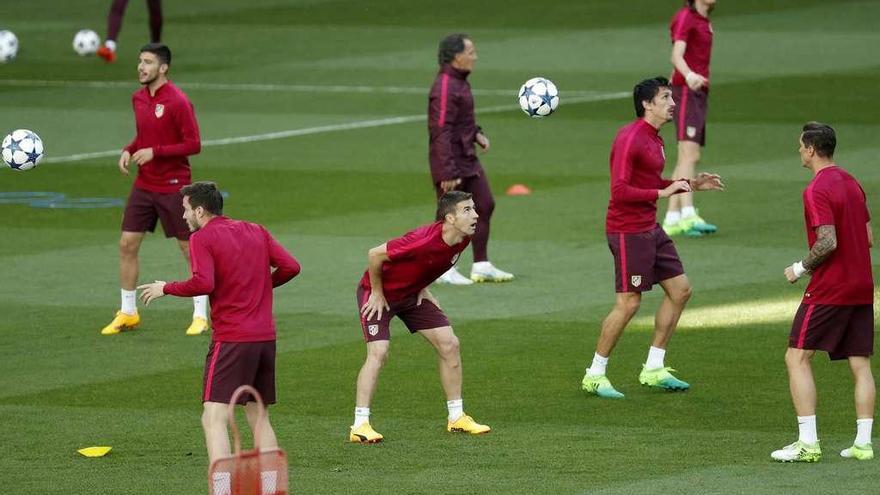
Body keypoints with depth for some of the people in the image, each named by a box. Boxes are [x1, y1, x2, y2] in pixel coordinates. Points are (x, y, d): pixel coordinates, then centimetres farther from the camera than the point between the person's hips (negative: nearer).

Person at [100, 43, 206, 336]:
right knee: (127, 244, 3)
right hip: (144, 186, 7)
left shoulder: (177, 102, -15)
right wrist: (129, 150, 1)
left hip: (173, 188, -7)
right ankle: (128, 313, 14)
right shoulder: (138, 98, 7)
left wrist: (154, 152, -21)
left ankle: (200, 315, 11)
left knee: (190, 249, 1)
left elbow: (193, 144, -16)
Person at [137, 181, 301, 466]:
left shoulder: (202, 238, -6)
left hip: (231, 339, -7)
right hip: (266, 336, 7)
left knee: (214, 418, -9)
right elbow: (291, 266, 7)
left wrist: (166, 289, -6)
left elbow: (203, 283, -20)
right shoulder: (257, 232, 14)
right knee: (258, 416, 18)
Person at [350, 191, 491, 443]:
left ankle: (456, 418, 13)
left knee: (449, 344, 2)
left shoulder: (463, 239, -11)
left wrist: (422, 287, 6)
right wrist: (377, 294, -18)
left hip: (412, 294, 8)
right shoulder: (424, 240, -37)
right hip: (380, 293, -8)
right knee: (378, 352, -21)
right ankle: (360, 426, -17)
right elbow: (375, 255, -28)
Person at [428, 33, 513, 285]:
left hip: (468, 158, 10)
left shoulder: (459, 81, 10)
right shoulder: (444, 88, -21)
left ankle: (482, 266, 20)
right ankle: (445, 270, 12)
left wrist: (476, 133, 6)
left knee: (484, 205, 12)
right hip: (450, 160, -10)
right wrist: (447, 172, -26)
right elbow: (441, 132, -25)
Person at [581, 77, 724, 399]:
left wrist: (692, 185, 17)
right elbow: (620, 191, -24)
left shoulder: (654, 140, 13)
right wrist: (663, 192, -24)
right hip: (628, 231, -10)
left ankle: (653, 369, 17)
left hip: (650, 229, 10)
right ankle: (594, 376, 4)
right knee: (629, 303, -8)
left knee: (680, 290, 9)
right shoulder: (630, 139, -17)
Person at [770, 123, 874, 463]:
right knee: (860, 364, 8)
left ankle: (808, 443, -10)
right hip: (862, 287, 8)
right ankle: (863, 443, 5)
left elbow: (828, 242, -22)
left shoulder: (817, 190, -14)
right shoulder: (852, 183, 13)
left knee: (797, 358, -3)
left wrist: (801, 268, -8)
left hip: (828, 290, -8)